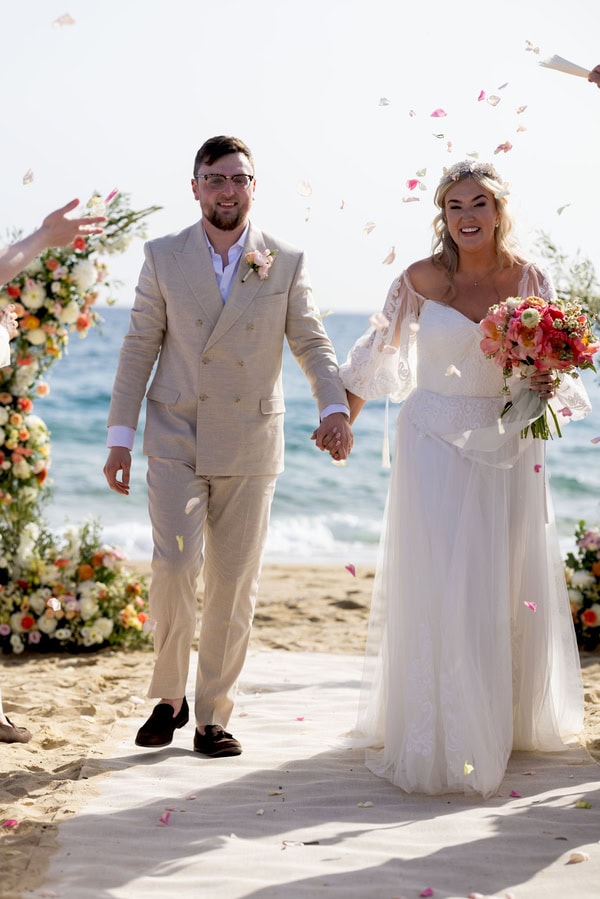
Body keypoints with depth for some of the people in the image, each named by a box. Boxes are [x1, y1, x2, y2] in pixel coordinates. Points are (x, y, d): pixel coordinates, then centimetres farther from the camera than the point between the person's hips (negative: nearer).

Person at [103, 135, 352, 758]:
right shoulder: (163, 257, 3)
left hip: (250, 447, 1)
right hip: (175, 440, -1)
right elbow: (139, 348, 4)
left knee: (234, 584, 4)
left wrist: (334, 407, -15)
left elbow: (311, 343, 3)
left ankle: (213, 716, 18)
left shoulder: (286, 263, 3)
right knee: (174, 566, -14)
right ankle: (169, 697, 8)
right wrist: (120, 436, 0)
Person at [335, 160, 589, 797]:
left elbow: (553, 364, 8)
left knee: (512, 585, 14)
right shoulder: (422, 279, -6)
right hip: (436, 446, -3)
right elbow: (380, 351, 7)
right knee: (437, 588, -6)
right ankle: (437, 739, 5)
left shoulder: (530, 280, -1)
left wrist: (548, 385, -15)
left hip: (508, 447, 3)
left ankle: (511, 717, 36)